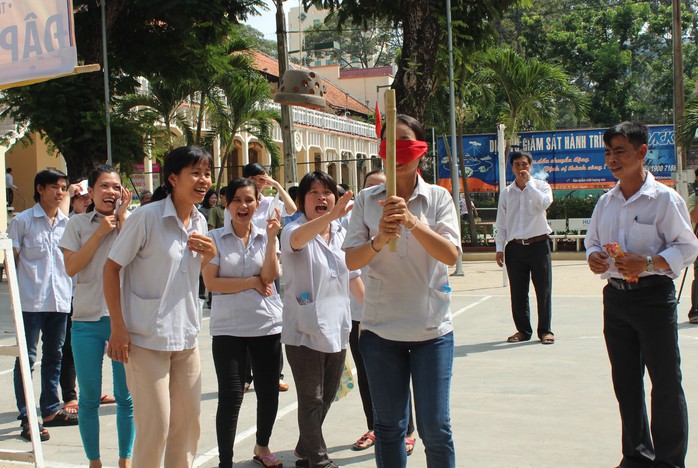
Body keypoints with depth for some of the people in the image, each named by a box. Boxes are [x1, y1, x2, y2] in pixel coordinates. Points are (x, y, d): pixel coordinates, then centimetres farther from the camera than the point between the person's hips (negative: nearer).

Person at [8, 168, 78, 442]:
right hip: (31, 301, -5)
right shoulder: (22, 221, -3)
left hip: (60, 300, 5)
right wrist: (16, 292, -7)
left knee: (54, 356, 14)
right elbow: (11, 258, -2)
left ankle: (51, 410, 25)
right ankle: (27, 418, 4)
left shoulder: (66, 223, 10)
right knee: (26, 358, -1)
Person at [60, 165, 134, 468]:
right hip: (87, 319, 0)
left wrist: (122, 218, -10)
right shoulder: (78, 224, 4)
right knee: (89, 398, 7)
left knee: (126, 397, 5)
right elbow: (71, 267, -7)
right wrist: (100, 232, -10)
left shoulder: (130, 222, 4)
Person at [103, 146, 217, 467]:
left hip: (186, 338, 7)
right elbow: (111, 268, -10)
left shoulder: (199, 222, 6)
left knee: (189, 423, 13)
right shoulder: (147, 217, -14)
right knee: (155, 426, -3)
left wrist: (209, 254, -4)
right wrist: (118, 328, -13)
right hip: (147, 339, -6)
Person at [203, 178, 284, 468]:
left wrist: (271, 238, -16)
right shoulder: (215, 238, 0)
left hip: (267, 325, 3)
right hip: (228, 328, -3)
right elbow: (211, 282, -9)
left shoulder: (265, 237, 6)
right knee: (230, 397, -5)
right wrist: (252, 282, -8)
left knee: (268, 392, 12)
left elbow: (270, 276, -7)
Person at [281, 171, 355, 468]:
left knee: (327, 397, 17)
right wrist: (332, 215, -54)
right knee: (311, 399, 0)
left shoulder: (342, 234, 8)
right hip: (304, 330, -6)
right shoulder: (294, 230, -11)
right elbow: (297, 238, -37)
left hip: (337, 329, 6)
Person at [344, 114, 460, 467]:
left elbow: (451, 255, -14)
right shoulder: (366, 200, 2)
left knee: (435, 427, -2)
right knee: (388, 427, 10)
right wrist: (379, 241, -24)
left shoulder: (438, 197, -1)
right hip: (380, 328, 1)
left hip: (432, 328, -1)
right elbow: (351, 260, -4)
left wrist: (413, 222, -28)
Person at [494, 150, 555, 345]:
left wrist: (528, 183, -12)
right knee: (518, 292, 6)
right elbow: (501, 223, 11)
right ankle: (523, 330, 18)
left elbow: (544, 203, -19)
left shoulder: (541, 186, 4)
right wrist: (500, 248, 5)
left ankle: (545, 330, 11)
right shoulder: (506, 193, 10)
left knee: (543, 290, 0)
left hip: (538, 244, -2)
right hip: (515, 247, 3)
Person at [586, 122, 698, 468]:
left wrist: (648, 263, -23)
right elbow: (592, 240, 18)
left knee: (665, 382, 1)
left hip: (653, 296, -6)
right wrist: (593, 257, -5)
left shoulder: (664, 199, -9)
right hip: (615, 296, 6)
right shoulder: (606, 202, 10)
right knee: (625, 381, 13)